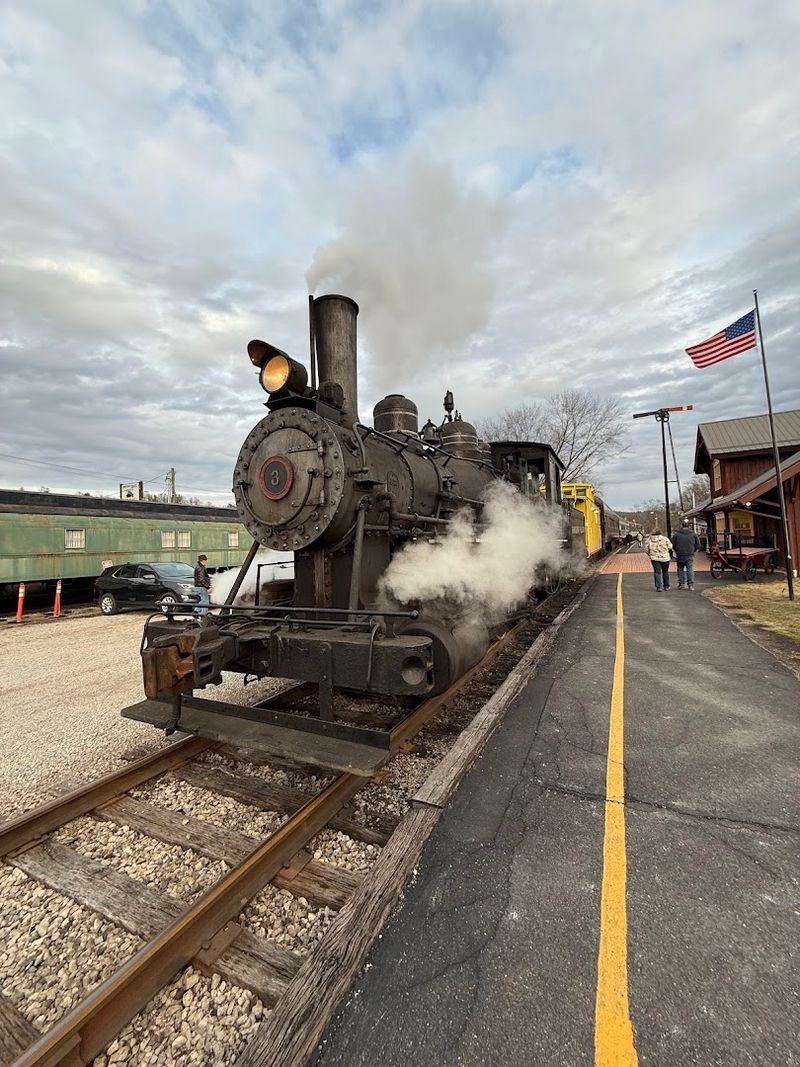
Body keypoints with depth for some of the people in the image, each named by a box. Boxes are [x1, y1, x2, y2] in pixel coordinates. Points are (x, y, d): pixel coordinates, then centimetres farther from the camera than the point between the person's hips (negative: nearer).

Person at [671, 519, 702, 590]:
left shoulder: (676, 535, -4)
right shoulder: (693, 534, 1)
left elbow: (673, 545, -2)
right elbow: (698, 545, 2)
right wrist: (693, 550, 19)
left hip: (680, 555, -1)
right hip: (690, 555, 1)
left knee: (680, 569, 11)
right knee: (690, 569, 3)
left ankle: (681, 583, 11)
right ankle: (690, 584, -3)